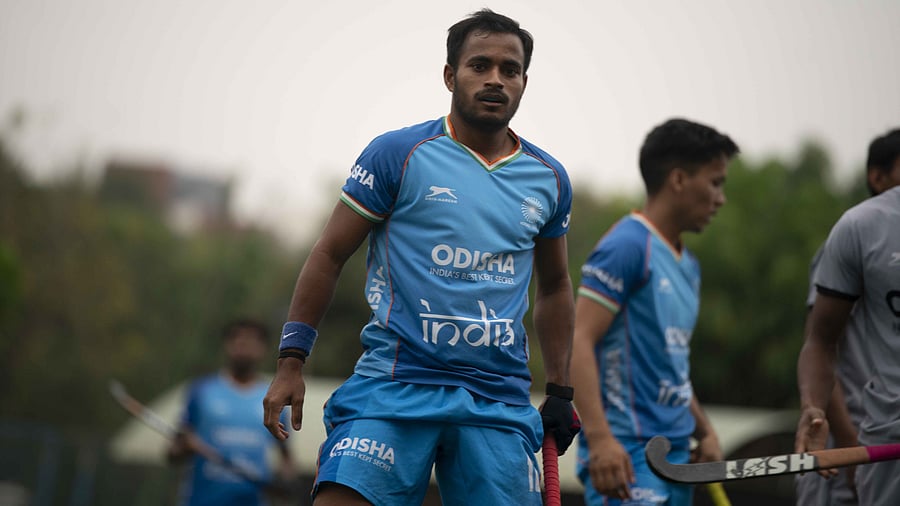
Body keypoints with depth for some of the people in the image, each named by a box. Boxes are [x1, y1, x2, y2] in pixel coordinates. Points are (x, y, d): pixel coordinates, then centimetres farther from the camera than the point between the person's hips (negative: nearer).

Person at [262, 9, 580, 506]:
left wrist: (560, 391, 18)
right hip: (392, 387, -3)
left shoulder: (549, 179, 13)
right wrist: (291, 361, -2)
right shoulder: (397, 153, 0)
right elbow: (329, 254, 4)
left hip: (500, 402, 4)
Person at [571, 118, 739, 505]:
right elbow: (578, 343, -17)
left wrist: (704, 431, 17)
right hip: (627, 456, -9)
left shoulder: (687, 266, 19)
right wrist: (600, 438, -25)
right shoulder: (628, 246, -9)